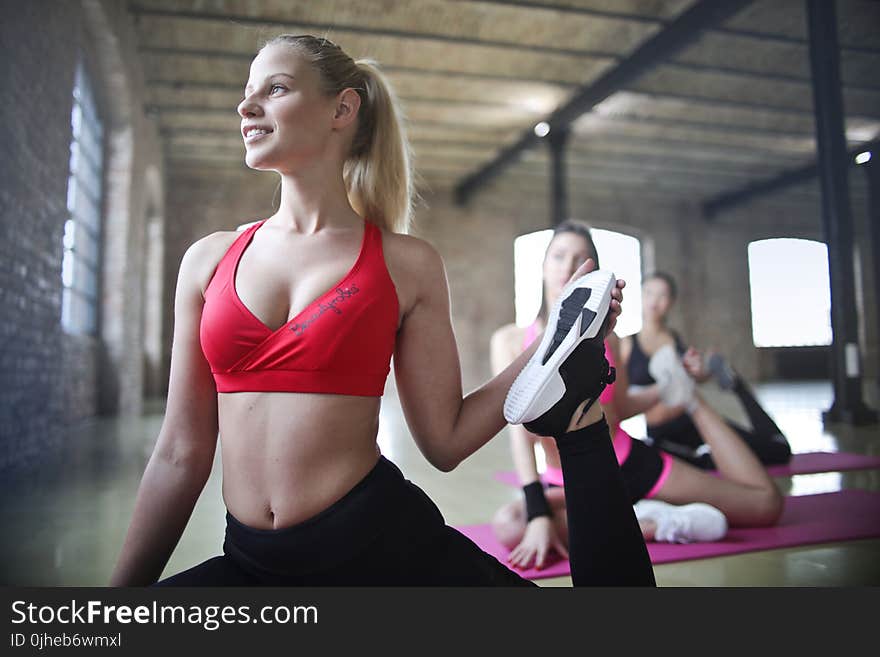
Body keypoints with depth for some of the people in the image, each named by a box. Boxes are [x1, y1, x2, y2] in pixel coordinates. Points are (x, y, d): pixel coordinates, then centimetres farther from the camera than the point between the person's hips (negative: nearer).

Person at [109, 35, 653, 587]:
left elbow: (445, 441, -1)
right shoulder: (209, 258, 4)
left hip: (380, 540, -3)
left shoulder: (406, 264, -3)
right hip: (250, 561, 4)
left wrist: (561, 344, -6)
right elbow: (180, 455, 7)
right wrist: (126, 580, 10)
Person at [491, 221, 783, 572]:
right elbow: (520, 427, -20)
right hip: (568, 486, -2)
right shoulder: (510, 340, -9)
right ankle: (651, 524, -23)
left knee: (767, 503, -1)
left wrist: (668, 388, 1)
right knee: (508, 526, -37)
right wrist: (539, 513, -28)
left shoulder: (606, 338, 0)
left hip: (633, 464, 2)